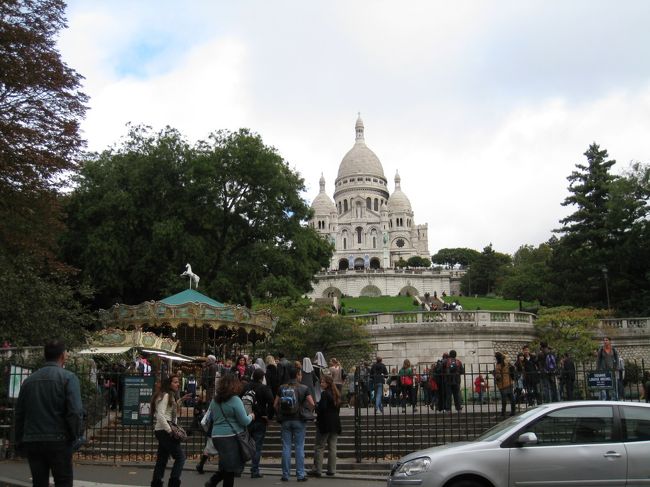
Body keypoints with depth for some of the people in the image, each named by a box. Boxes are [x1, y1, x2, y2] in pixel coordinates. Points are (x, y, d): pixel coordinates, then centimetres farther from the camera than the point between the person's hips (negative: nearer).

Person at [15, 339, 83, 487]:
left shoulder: (29, 380, 12)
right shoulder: (68, 377, -5)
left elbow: (19, 414, 13)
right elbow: (75, 411, -15)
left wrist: (20, 442, 19)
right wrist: (75, 435, -1)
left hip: (32, 441, 5)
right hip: (58, 441, -5)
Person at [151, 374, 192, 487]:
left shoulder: (170, 396, 18)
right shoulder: (165, 395, -13)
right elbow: (160, 415, -21)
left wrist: (181, 400, 21)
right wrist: (170, 430, -21)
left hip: (163, 431, 10)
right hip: (164, 431, -10)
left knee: (162, 459, 10)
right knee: (180, 457, -7)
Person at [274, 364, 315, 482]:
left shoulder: (282, 388, 1)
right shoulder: (303, 388, -5)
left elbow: (275, 405, 1)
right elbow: (312, 404, -6)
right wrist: (307, 413, 10)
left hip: (285, 420, 2)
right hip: (299, 421, -2)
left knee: (286, 447, 6)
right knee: (299, 448, 3)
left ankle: (285, 475, 9)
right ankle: (300, 475, 5)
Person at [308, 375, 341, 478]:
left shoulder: (325, 394, -13)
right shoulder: (337, 395, 12)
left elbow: (322, 408, -20)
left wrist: (316, 407, -2)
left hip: (324, 423, -8)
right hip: (335, 424, 8)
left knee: (319, 447, -1)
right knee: (332, 447, 8)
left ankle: (317, 469, 0)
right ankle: (332, 470, 9)